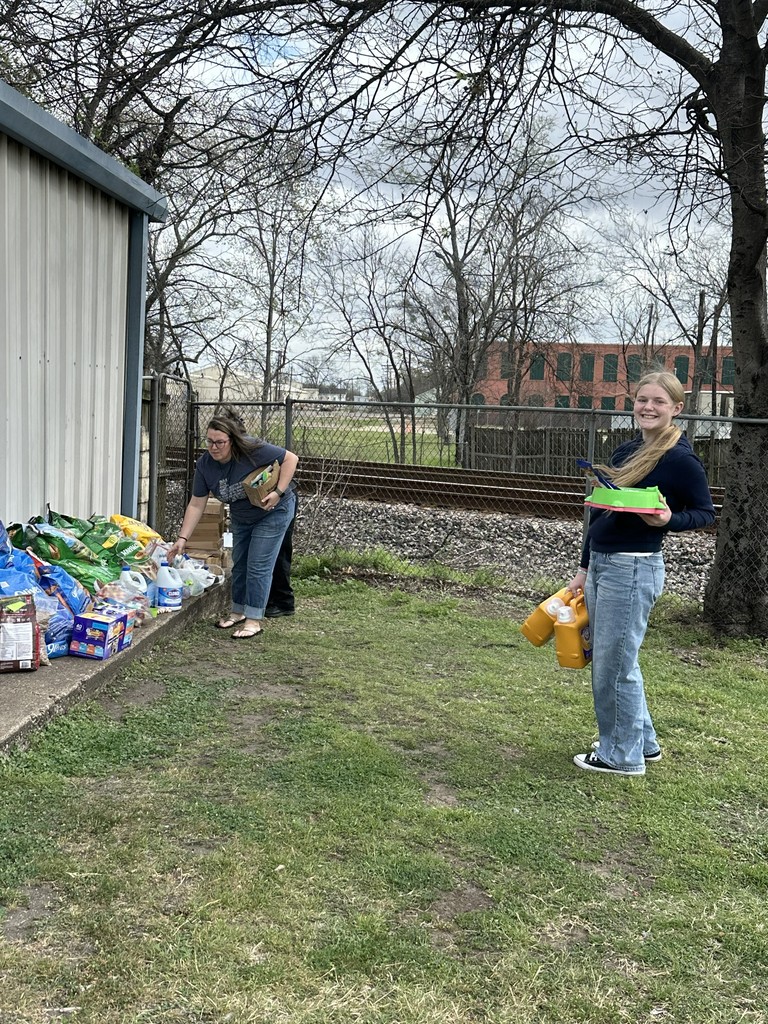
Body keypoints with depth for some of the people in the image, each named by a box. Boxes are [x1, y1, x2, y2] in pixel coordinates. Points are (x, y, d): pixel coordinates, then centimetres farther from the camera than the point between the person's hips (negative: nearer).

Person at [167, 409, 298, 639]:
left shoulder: (253, 451, -32)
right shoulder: (205, 464, -18)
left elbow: (291, 458, -23)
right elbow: (196, 505, -15)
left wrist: (279, 492, -32)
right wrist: (182, 539, -21)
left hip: (274, 511, -6)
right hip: (241, 517, 6)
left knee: (259, 566, -8)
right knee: (239, 564, 14)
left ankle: (254, 620, -1)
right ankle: (238, 612, 30)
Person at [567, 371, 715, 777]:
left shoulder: (680, 458, -11)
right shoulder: (626, 451, 12)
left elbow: (705, 512, -4)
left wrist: (668, 520, -25)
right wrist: (584, 569, 17)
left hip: (634, 569, -8)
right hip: (600, 564, 8)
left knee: (614, 664, 1)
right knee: (613, 661, 17)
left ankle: (621, 755, 19)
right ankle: (642, 741, 34)